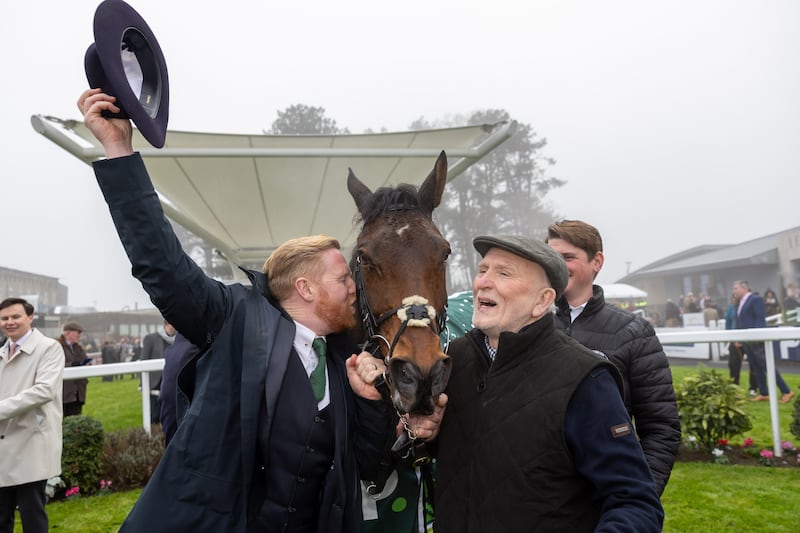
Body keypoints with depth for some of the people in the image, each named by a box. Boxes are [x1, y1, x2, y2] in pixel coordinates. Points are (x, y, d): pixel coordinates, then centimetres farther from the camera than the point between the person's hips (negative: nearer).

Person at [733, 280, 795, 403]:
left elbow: (761, 319, -16)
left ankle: (786, 392, -1)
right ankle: (763, 394, 15)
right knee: (756, 368, 10)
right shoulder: (741, 302, 18)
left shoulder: (756, 299, -7)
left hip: (757, 340, -9)